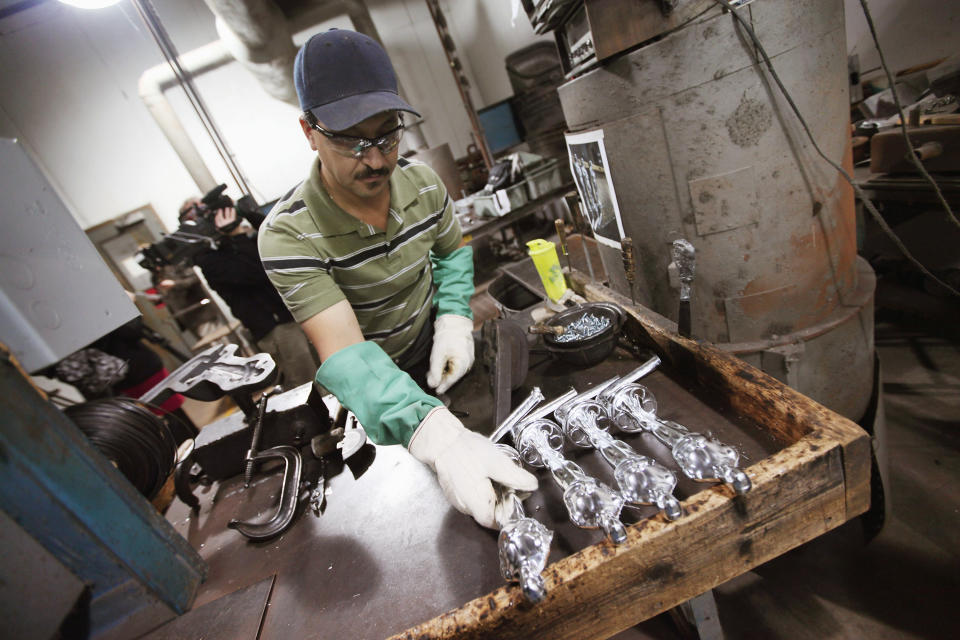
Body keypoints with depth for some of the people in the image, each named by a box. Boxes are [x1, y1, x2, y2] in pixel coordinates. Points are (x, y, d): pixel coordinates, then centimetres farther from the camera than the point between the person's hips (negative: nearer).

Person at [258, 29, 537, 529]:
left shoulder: (420, 181, -16)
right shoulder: (288, 234, -32)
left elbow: (452, 250, 1)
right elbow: (344, 354, -41)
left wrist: (454, 320, -17)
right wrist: (436, 436, -56)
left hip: (436, 356, 4)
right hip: (367, 392, -3)